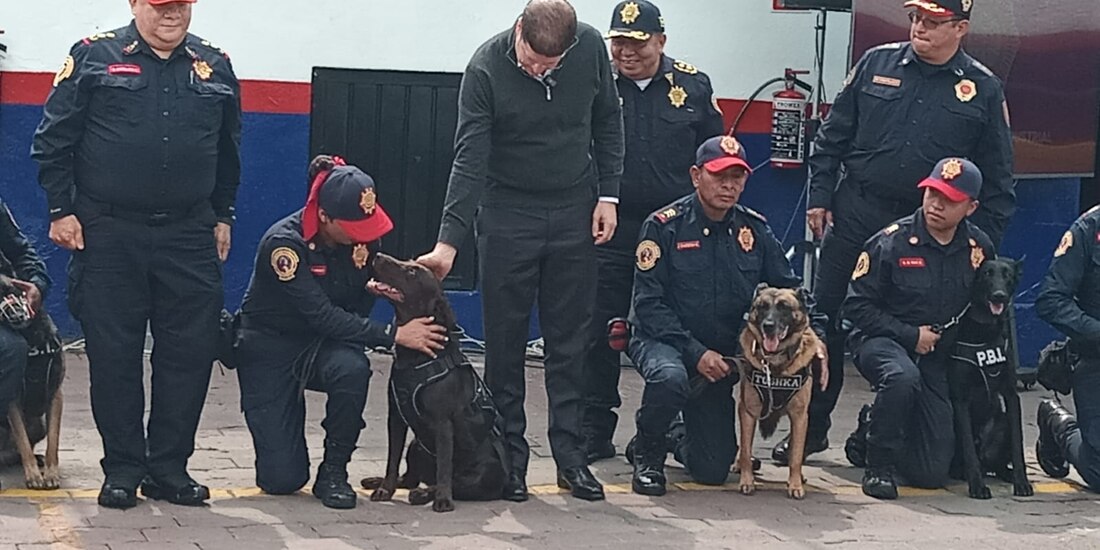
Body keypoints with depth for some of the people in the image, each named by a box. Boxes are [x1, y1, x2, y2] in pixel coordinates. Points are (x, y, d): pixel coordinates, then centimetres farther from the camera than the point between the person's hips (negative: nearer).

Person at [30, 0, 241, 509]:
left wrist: (222, 218, 16)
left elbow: (228, 152, 19)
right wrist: (61, 211, -3)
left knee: (190, 352, 2)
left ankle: (169, 466, 13)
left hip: (189, 237, 3)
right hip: (108, 235, -2)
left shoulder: (214, 67, 10)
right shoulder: (93, 57, 0)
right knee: (113, 354, 1)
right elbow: (53, 140, 1)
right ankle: (123, 468, 12)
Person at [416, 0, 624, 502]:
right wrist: (448, 241, -25)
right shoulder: (486, 67, -18)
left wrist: (608, 195, 1)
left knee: (570, 340, 5)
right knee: (505, 342, 1)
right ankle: (510, 458, 9)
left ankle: (571, 457, 11)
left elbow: (608, 122, 6)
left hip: (575, 213, 2)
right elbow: (470, 159, -20)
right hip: (508, 216, -2)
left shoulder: (590, 47, -10)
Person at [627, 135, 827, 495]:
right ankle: (648, 452, -10)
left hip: (722, 354, 4)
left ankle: (684, 441, 33)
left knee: (713, 470, -5)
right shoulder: (665, 225, -10)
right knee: (670, 377, -41)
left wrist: (816, 337, -8)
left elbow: (790, 287, 9)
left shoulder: (753, 229, 4)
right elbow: (649, 303, -14)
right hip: (661, 342, -4)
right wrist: (695, 353, -23)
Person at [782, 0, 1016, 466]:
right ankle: (811, 428, 13)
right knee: (826, 324, 2)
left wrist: (984, 243, 0)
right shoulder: (877, 63, 3)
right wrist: (820, 197, 2)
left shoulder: (983, 90, 1)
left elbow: (997, 177, 5)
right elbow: (833, 136, 8)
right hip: (853, 219, 1)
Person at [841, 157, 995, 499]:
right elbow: (856, 306, -11)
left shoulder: (979, 247, 0)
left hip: (939, 355, 4)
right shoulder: (891, 242, -13)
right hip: (882, 341, -4)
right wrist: (911, 335, -16)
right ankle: (879, 464, -18)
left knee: (933, 472, -4)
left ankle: (871, 431, 28)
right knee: (903, 377, -42)